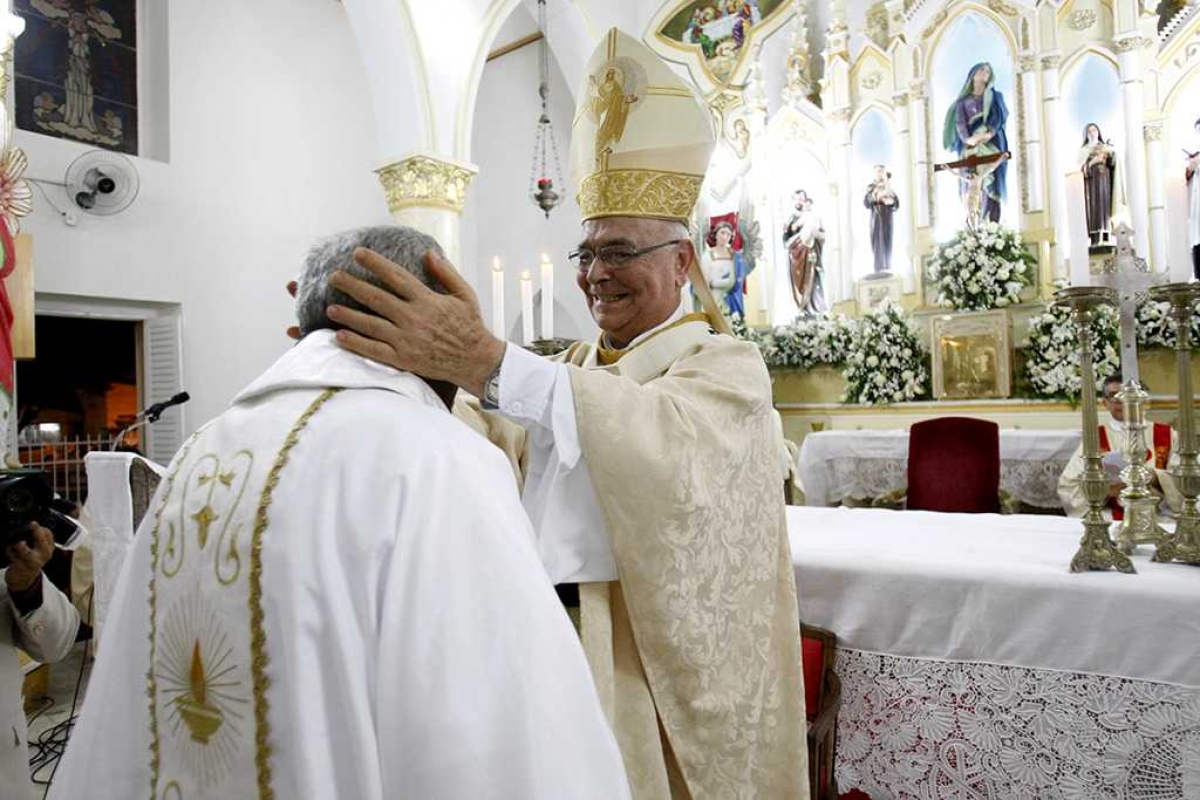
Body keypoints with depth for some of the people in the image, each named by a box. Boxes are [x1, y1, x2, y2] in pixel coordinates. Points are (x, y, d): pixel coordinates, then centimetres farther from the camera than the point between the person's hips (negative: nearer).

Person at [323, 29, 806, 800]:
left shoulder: (727, 367, -7)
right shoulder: (573, 366, 14)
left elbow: (666, 442, -31)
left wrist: (487, 363, -42)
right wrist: (409, 370, -19)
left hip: (649, 672, -5)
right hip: (540, 644, 6)